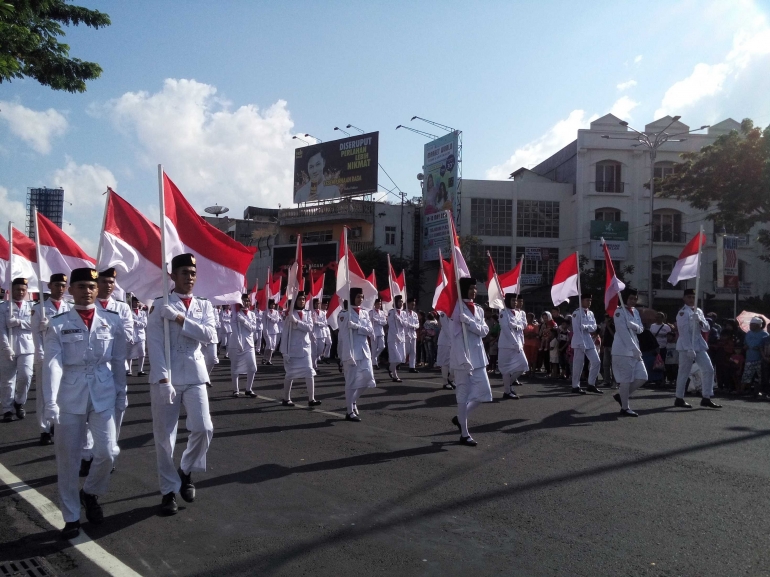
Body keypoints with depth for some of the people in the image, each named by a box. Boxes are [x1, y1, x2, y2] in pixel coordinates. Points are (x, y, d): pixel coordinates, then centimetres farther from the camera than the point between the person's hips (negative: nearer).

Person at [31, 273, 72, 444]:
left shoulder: (70, 309, 8)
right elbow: (36, 334, -1)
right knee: (44, 394, -1)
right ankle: (44, 430, 3)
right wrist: (42, 356, -9)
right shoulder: (39, 308, 2)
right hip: (45, 357, -2)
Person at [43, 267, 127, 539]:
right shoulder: (58, 324, -3)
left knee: (107, 452, -2)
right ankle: (71, 517, 22)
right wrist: (50, 402, -18)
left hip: (103, 395, 1)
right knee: (68, 459, 7)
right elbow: (52, 363, -10)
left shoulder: (113, 320, 2)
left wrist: (121, 393, 8)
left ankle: (90, 493, 29)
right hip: (69, 396, -1)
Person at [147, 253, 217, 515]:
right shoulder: (160, 305, -2)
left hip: (194, 376, 3)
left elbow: (208, 335, -7)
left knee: (203, 429, -6)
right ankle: (169, 490, 18)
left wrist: (180, 319, -16)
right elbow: (154, 344, -9)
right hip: (166, 377, -2)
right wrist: (163, 379, -16)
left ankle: (186, 471, 22)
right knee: (164, 437, 3)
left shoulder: (204, 305, 8)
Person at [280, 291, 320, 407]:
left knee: (310, 374, -3)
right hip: (292, 349, -3)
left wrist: (296, 322, -22)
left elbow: (310, 328, -10)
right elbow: (285, 334, -6)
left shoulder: (307, 314, 7)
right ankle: (286, 399, 17)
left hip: (305, 348, 4)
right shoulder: (290, 314, -5)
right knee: (290, 375, 4)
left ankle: (311, 399, 1)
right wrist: (285, 351, -11)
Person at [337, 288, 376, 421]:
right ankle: (349, 411, 7)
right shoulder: (344, 314, -7)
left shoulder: (365, 313, 12)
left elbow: (371, 332, 3)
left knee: (367, 378, 4)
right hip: (351, 351, -6)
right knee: (351, 382, -2)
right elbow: (344, 335, -13)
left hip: (364, 351, 6)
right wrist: (349, 355, -19)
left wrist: (356, 326, -13)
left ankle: (352, 402, 26)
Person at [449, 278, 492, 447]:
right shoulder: (458, 309, -9)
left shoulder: (479, 310, 13)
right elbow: (457, 338, -14)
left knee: (484, 392, 7)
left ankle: (460, 418, 27)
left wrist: (469, 321, -17)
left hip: (478, 357, 7)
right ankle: (464, 434, 10)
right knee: (463, 394, 0)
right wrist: (464, 360, -20)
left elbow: (484, 331, 0)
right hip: (463, 357, -7)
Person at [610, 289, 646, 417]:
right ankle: (625, 408, 4)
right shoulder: (619, 311, -9)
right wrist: (635, 350, -16)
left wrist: (633, 325, -12)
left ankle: (621, 395, 21)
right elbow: (623, 332, -16)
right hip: (623, 350, -8)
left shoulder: (635, 312, 16)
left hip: (634, 350, 8)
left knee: (642, 377, 4)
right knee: (626, 379, -6)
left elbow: (640, 329, 12)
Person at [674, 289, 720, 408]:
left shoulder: (698, 311, 14)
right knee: (684, 372, -1)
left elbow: (706, 328, 10)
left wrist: (699, 320, -11)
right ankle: (679, 399, 9)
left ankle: (706, 398, 6)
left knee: (708, 369, 1)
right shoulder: (683, 312, -9)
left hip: (699, 344, 7)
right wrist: (689, 349, -20)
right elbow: (684, 332, -15)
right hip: (686, 346, -7)